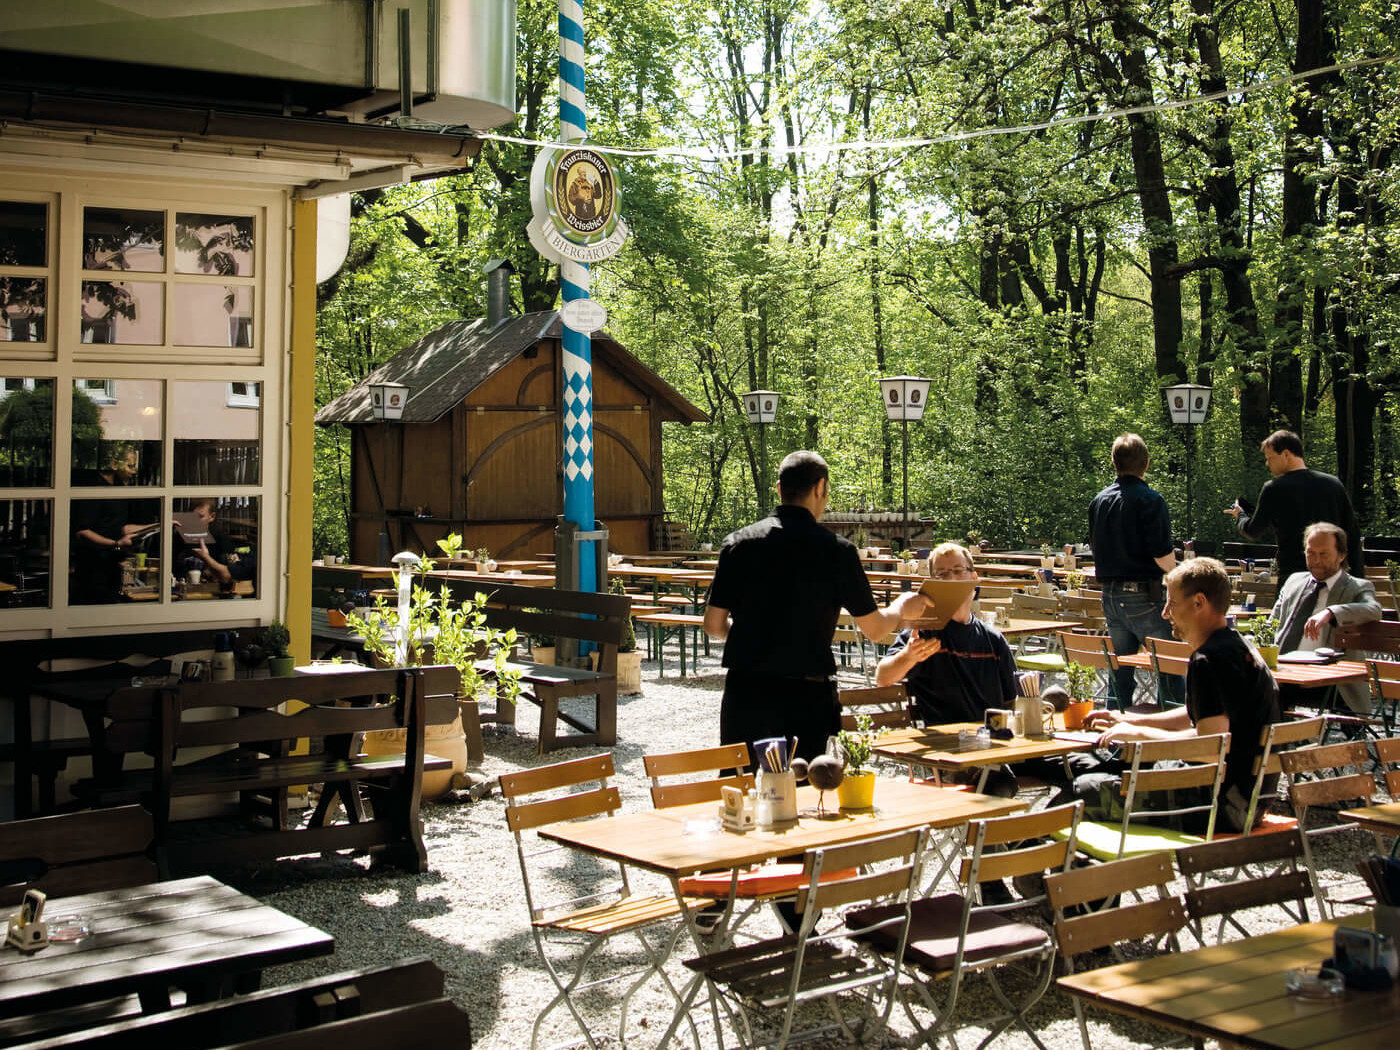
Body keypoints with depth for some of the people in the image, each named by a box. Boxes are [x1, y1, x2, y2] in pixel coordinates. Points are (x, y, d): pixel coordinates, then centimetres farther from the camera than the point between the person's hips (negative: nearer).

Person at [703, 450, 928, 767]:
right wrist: (902, 607, 24)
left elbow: (713, 625, 4)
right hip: (806, 697, -2)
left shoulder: (738, 543, 1)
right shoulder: (837, 550, -6)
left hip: (744, 693, 3)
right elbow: (875, 628, 2)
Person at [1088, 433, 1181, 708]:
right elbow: (1164, 557, -15)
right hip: (1142, 595, -6)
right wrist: (1173, 571, 5)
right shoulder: (1149, 500, -13)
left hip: (1110, 595, 6)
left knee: (1121, 672, 12)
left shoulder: (1099, 500, 7)